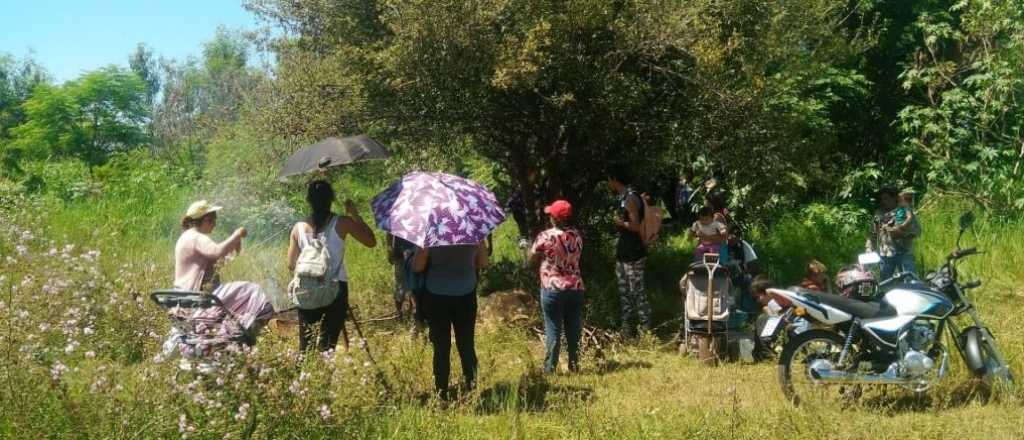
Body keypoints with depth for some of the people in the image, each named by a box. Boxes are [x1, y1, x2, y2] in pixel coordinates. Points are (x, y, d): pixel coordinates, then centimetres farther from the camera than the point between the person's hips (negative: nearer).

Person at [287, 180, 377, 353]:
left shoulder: (299, 227, 3)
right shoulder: (341, 223, -5)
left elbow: (291, 264, 8)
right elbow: (371, 241, 3)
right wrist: (355, 214, 9)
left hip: (307, 292, 2)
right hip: (336, 289, -2)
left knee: (306, 347, 8)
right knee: (327, 345, -4)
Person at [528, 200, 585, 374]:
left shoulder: (546, 237, -12)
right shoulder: (577, 236, 2)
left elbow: (532, 258, -1)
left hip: (553, 288, -4)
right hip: (576, 287, 4)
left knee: (553, 330, 1)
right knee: (574, 329, 11)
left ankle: (549, 368, 2)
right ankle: (574, 366, 17)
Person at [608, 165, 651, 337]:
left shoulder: (631, 198, -17)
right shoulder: (623, 197, 13)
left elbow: (635, 226, -23)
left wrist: (619, 222, -11)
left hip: (634, 254, -10)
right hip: (623, 252, 10)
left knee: (637, 291, -7)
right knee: (624, 291, 14)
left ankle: (646, 328, -2)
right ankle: (626, 328, 21)